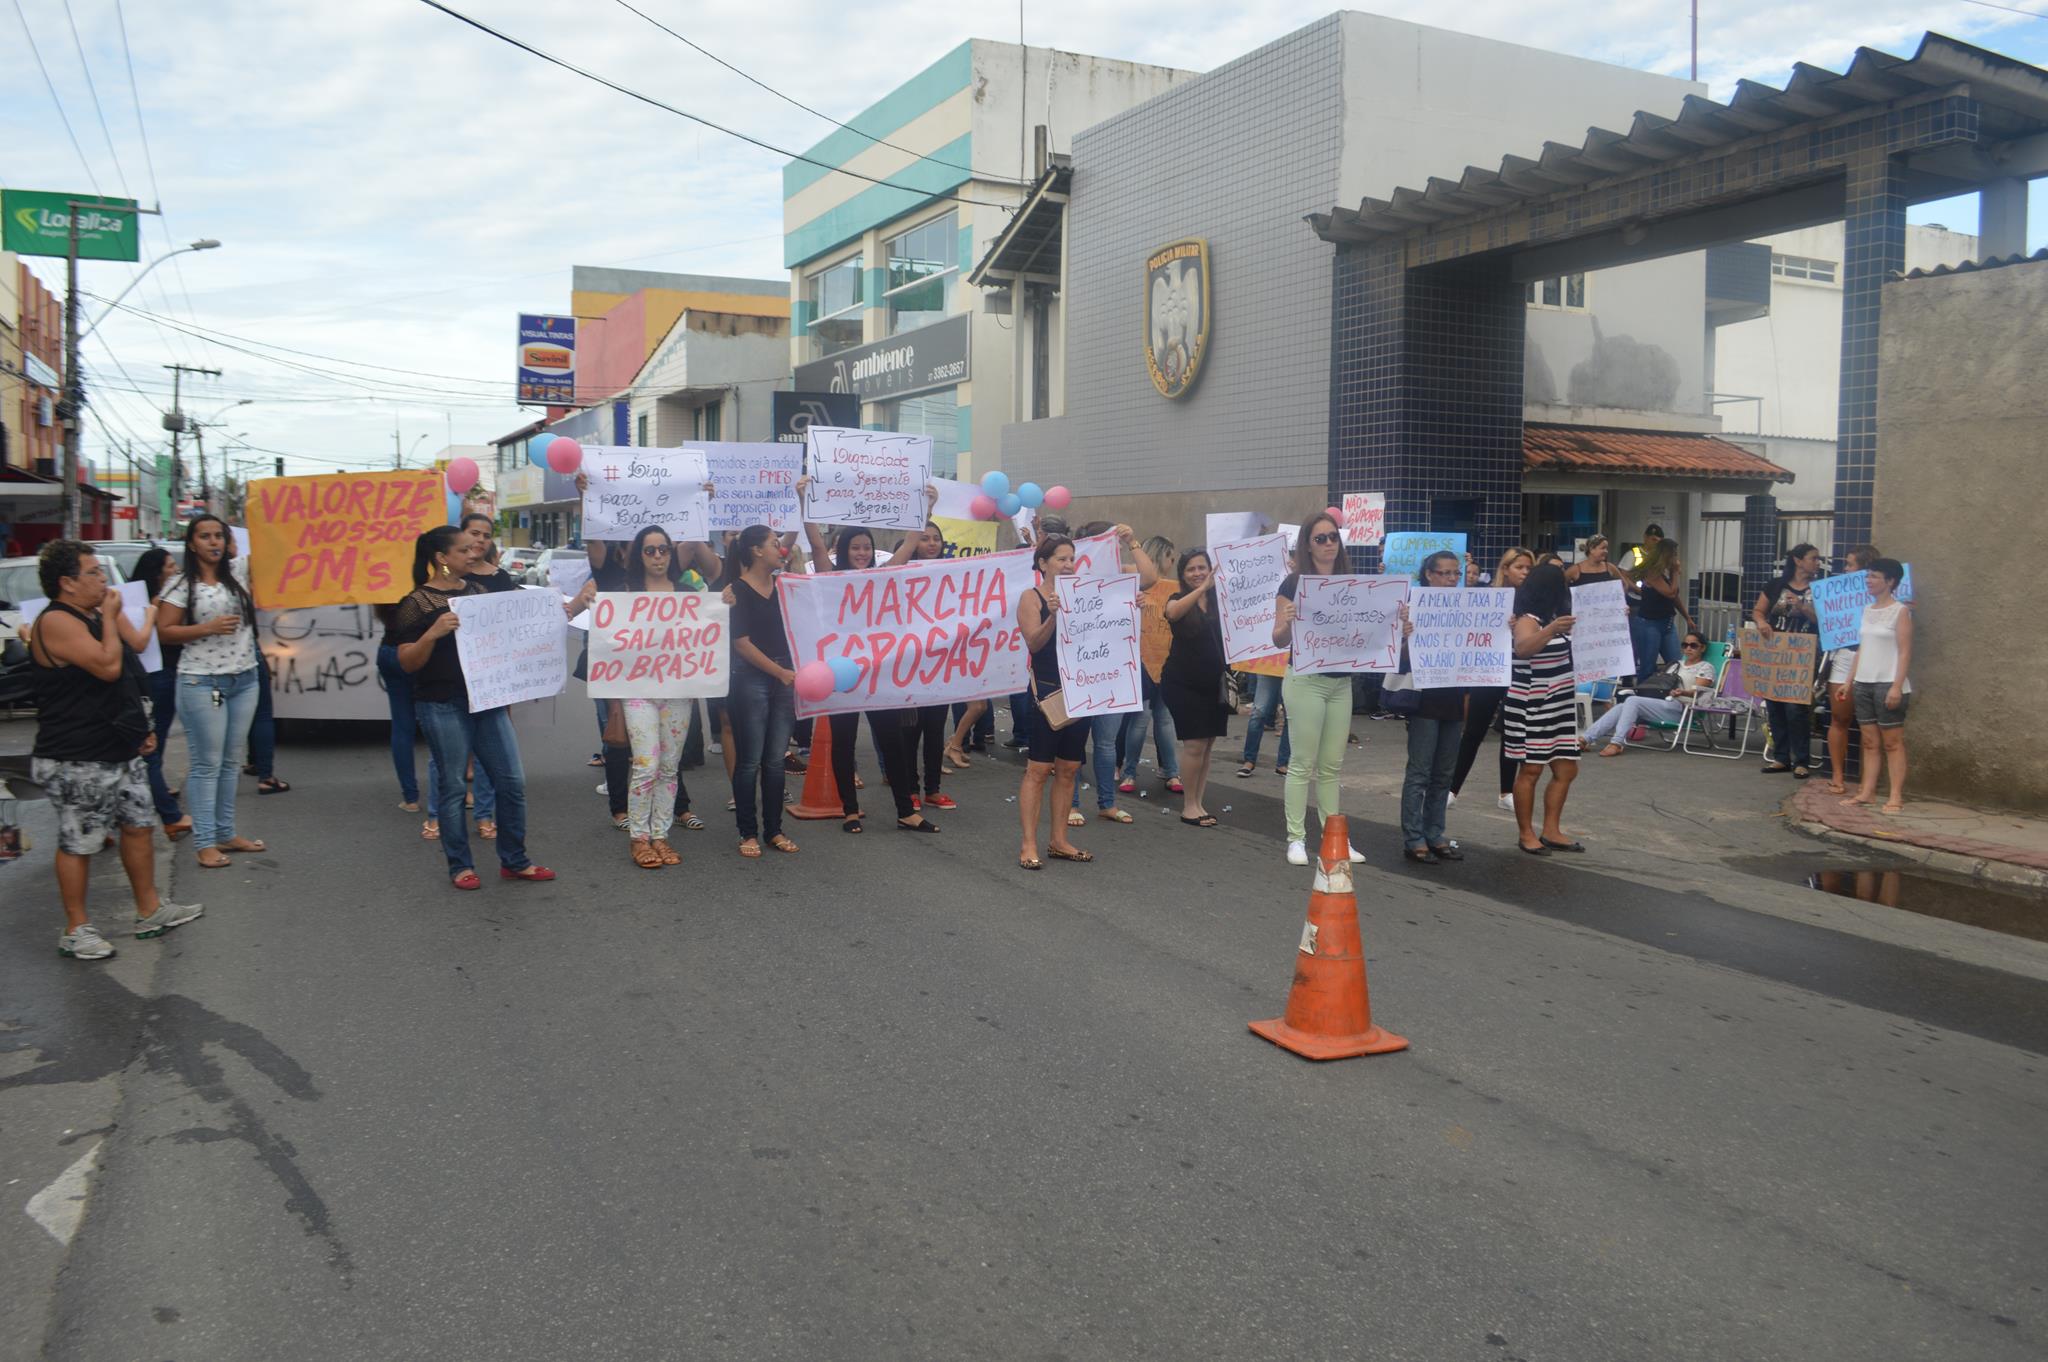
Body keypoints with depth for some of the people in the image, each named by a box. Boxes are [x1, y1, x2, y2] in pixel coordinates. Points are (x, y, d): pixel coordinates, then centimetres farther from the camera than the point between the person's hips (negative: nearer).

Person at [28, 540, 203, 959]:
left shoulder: (94, 616, 14)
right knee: (78, 844, 1)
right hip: (78, 762, -10)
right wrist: (110, 617, -15)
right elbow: (108, 666, -27)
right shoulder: (56, 623, -17)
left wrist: (139, 727, 20)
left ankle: (150, 912, 25)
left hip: (119, 752, 10)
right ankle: (76, 931, 12)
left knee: (139, 827, 14)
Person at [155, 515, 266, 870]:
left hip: (244, 680, 5)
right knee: (207, 764, -3)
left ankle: (226, 833, 21)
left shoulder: (237, 575, 9)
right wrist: (208, 628, -18)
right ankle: (205, 842, 3)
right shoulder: (182, 584, -5)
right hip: (202, 682, -5)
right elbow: (165, 631, -7)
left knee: (231, 761, 12)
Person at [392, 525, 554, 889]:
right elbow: (407, 663, -10)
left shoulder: (477, 591, 11)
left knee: (512, 781, 4)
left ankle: (514, 861, 17)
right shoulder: (416, 604, -6)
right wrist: (433, 633, -26)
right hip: (443, 707, -5)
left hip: (488, 701, 5)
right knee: (452, 786, 3)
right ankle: (460, 866, 16)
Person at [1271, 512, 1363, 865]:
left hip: (1341, 681, 5)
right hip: (1306, 680, -5)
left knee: (1332, 765, 9)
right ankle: (1296, 839, 2)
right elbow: (1279, 640, -6)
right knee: (1303, 763, -4)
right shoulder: (1295, 583, -4)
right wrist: (1287, 622, -27)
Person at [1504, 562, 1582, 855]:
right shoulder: (1528, 620, -14)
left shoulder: (1556, 618, 12)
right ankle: (1526, 834, 6)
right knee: (1531, 770, -3)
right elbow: (1523, 648, -33)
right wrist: (1550, 630, -48)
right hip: (1531, 706, -9)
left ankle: (1551, 831, 15)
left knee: (1566, 770, 7)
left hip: (1559, 704, 9)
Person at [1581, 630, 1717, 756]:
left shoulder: (1706, 667, 11)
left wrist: (1682, 692, -28)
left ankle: (1617, 743, -39)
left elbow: (1697, 691, -7)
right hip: (1660, 703, 6)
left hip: (1678, 708, -6)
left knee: (1632, 701, -29)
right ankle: (1586, 739, -33)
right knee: (1620, 707, -21)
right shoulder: (1677, 665, 32)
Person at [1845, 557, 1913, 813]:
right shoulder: (1867, 610, 13)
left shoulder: (1900, 611, -6)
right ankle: (1867, 791, 11)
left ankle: (1896, 796, -1)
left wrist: (1897, 686, -18)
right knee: (1869, 741, 8)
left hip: (1888, 684, -6)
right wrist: (1850, 680, 14)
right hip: (1864, 683, 7)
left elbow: (1905, 652, -11)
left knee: (1893, 742, -3)